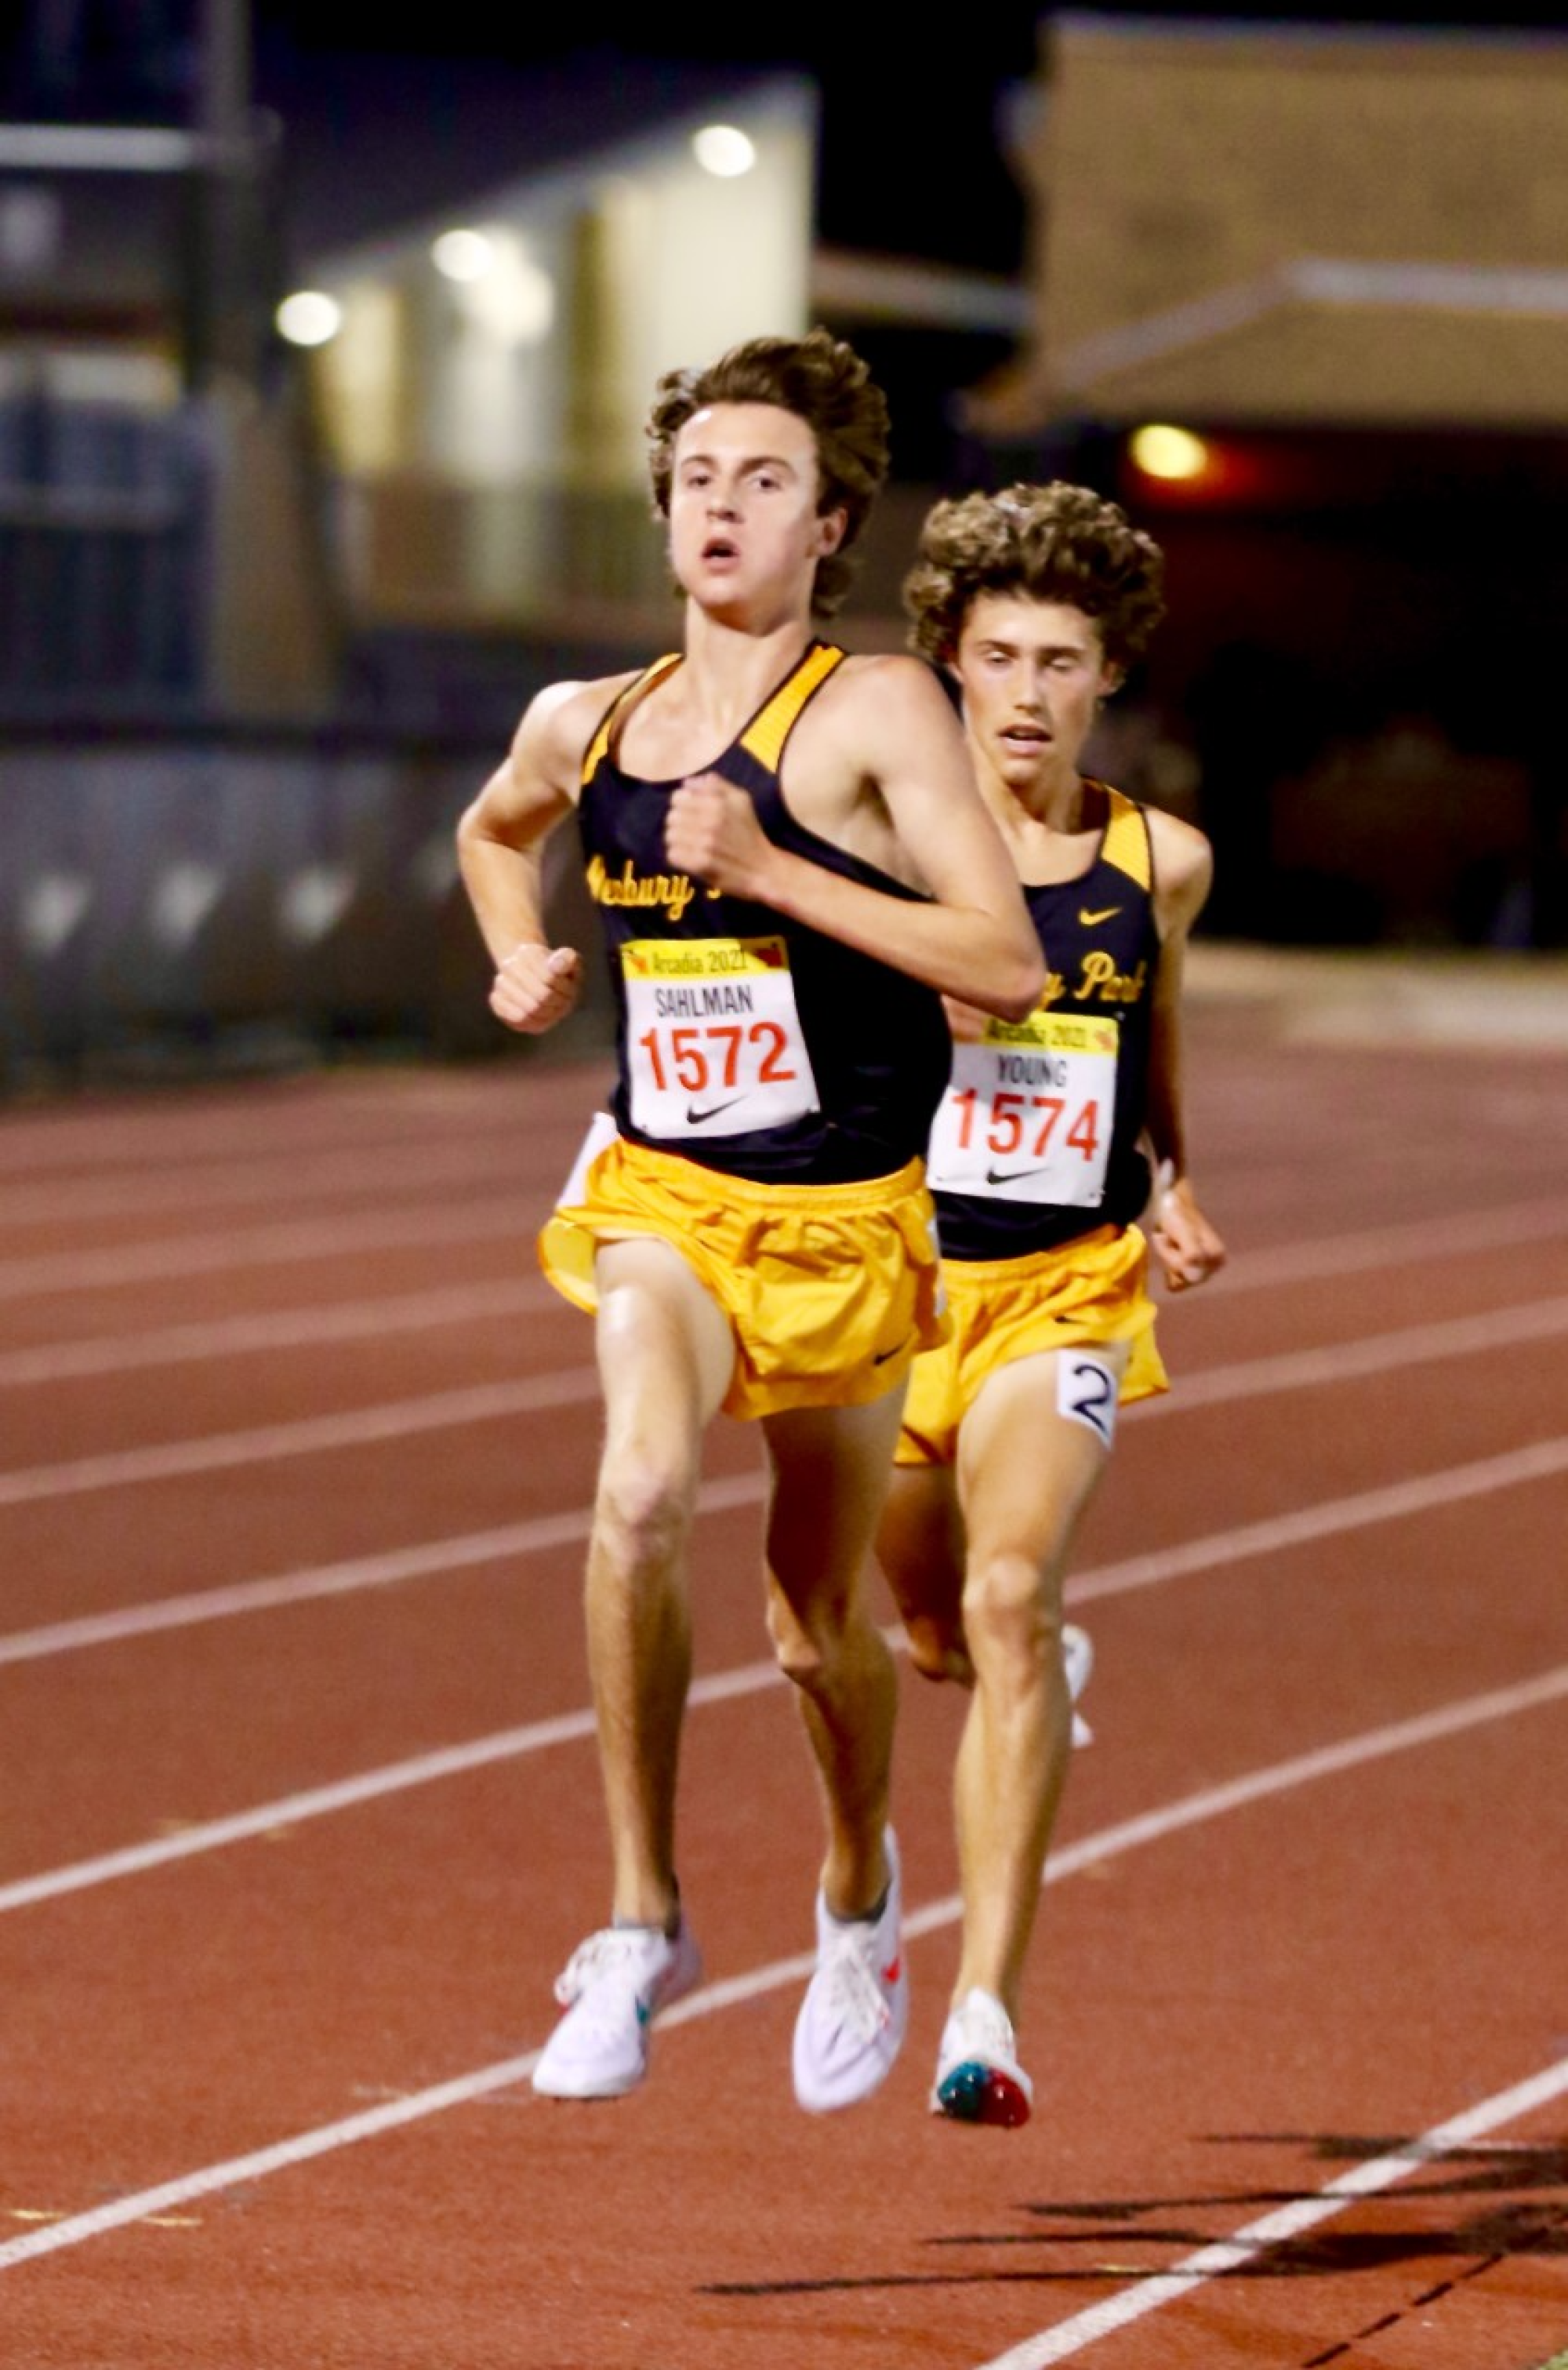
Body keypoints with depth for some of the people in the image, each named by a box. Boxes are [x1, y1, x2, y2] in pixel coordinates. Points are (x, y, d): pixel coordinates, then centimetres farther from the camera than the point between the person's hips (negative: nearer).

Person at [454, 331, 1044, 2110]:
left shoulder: (875, 711, -11)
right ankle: (643, 1921, -18)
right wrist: (520, 953, 8)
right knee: (639, 1492, -29)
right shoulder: (584, 728, 3)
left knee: (819, 1627, 12)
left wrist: (770, 870, -23)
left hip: (844, 1221, -2)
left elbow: (1010, 968, -19)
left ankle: (857, 1887, 45)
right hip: (661, 1195, 2)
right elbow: (491, 830, 29)